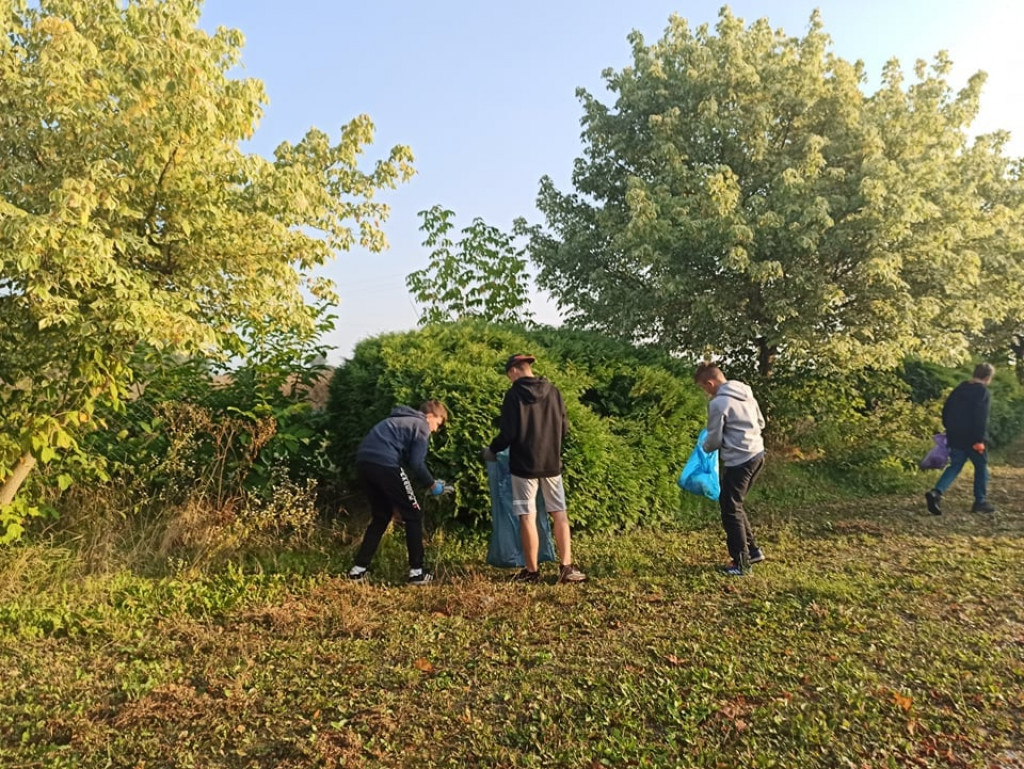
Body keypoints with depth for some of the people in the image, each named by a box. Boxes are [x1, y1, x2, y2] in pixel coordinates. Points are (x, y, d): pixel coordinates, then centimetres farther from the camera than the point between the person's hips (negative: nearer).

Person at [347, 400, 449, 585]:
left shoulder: (401, 420, 30)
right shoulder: (421, 426, 5)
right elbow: (416, 464, -6)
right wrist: (431, 484, 9)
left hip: (364, 461, 8)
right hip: (384, 464, -8)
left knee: (381, 516, 22)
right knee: (413, 515, 6)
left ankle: (359, 568, 20)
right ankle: (417, 571, 9)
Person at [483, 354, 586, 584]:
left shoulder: (514, 395, -10)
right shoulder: (553, 391, 3)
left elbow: (508, 433, -12)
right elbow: (564, 428, 7)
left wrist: (491, 450, 6)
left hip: (524, 465, -4)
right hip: (551, 463, 4)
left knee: (527, 518, 3)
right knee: (559, 514, 10)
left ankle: (531, 571, 9)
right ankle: (566, 568, 11)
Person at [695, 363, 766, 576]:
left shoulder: (718, 403, -14)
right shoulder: (746, 393, 11)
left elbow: (714, 440, -9)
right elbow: (760, 423, 20)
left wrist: (704, 447, 12)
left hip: (739, 461, -9)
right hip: (757, 454, 9)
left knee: (730, 510, 2)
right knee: (734, 505, 21)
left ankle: (741, 563, 6)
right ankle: (752, 550, 26)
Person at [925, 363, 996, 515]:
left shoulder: (959, 389, 11)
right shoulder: (982, 391, -11)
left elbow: (946, 409, 15)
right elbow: (981, 418, -19)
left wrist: (949, 429, 22)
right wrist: (980, 440, -19)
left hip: (955, 438, 6)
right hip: (972, 438, -6)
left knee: (955, 466, 8)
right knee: (981, 467, 11)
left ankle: (936, 493, -12)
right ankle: (980, 502, 18)